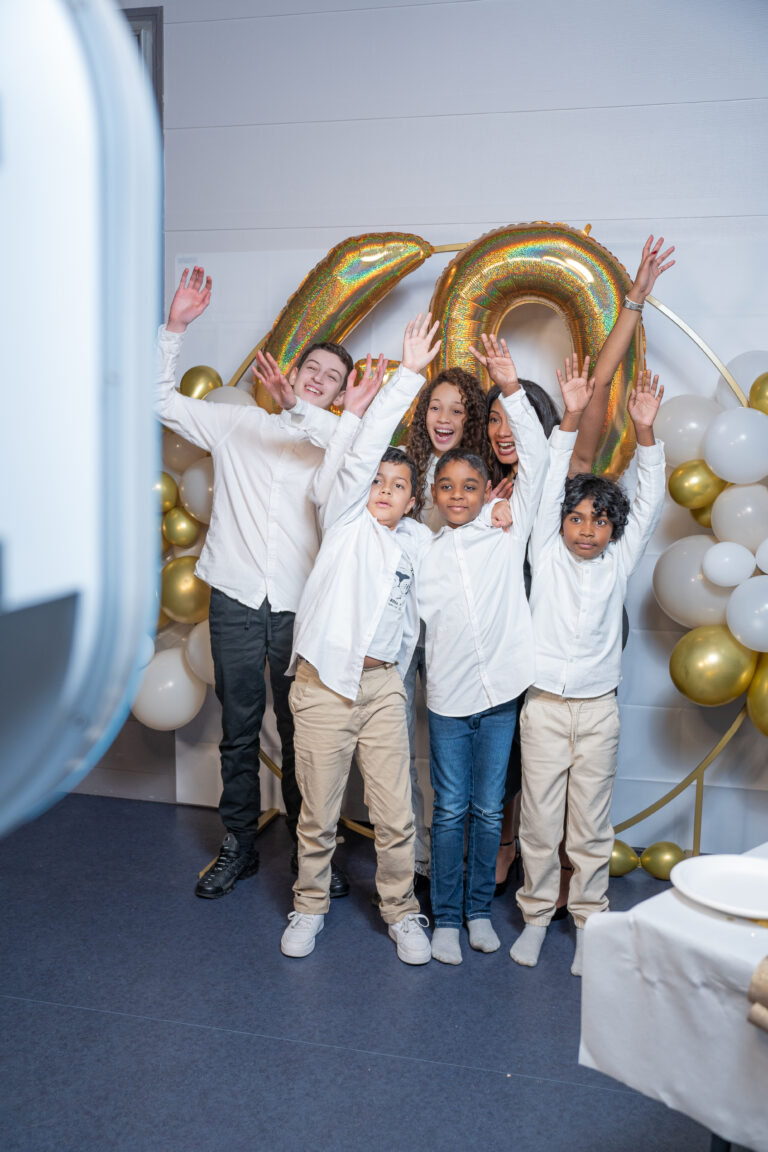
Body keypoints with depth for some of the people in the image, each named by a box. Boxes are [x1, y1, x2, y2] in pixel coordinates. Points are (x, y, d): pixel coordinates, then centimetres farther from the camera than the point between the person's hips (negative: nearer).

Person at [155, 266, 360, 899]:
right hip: (236, 600, 1)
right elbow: (160, 397, 9)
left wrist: (304, 410, -23)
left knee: (302, 735, 7)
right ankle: (239, 846, 26)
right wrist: (176, 326, -1)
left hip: (300, 608, 0)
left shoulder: (334, 445, 8)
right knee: (238, 733, 10)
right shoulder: (237, 424, 12)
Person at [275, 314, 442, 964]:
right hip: (324, 680, -2)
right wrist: (409, 375, -13)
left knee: (396, 815, 4)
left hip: (383, 684, 3)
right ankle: (310, 906, 28)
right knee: (319, 813, 7)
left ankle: (402, 912, 23)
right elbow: (364, 448, -10)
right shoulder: (345, 516, 0)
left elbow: (414, 606, 23)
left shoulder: (417, 540, 10)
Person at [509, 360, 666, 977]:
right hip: (544, 707, -1)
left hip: (598, 711, 1)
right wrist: (569, 419, -12)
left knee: (592, 827, 8)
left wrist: (646, 432, -12)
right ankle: (537, 914, 23)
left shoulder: (619, 563, 4)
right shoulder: (547, 555, 1)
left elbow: (649, 503, -2)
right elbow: (551, 484, -4)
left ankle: (589, 920, 22)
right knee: (539, 821, 7)